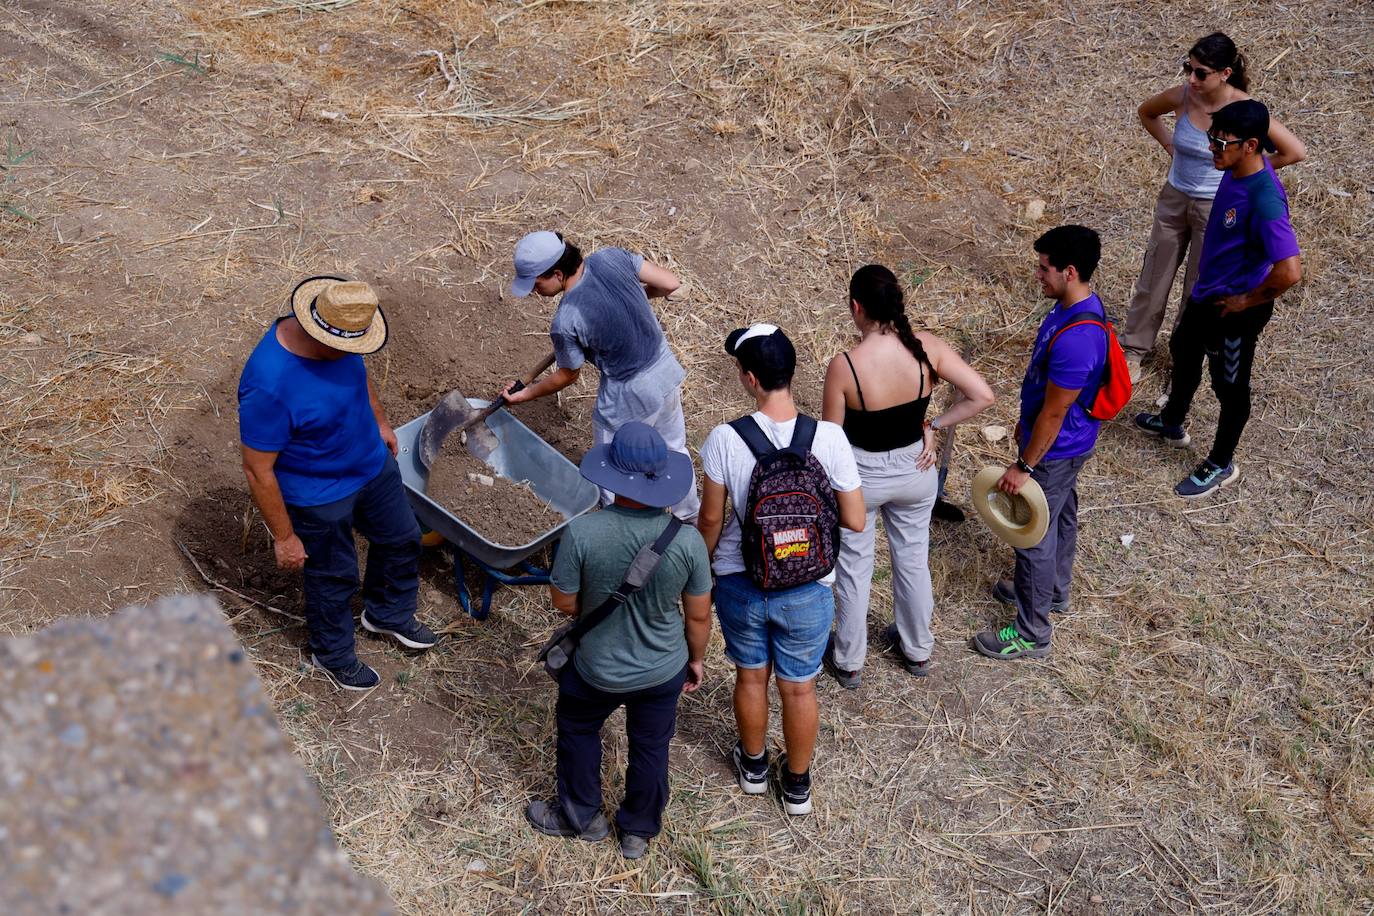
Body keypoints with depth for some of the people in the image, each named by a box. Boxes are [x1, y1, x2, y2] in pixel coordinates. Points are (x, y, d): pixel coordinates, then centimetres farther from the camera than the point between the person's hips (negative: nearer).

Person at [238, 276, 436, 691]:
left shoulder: (335, 334, -18)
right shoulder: (269, 386, -40)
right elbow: (258, 470, -29)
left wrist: (379, 422, 19)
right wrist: (284, 536, -19)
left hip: (373, 465, 7)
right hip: (320, 497, -7)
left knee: (401, 540, 25)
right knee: (334, 579, 18)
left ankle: (389, 614, 55)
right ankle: (333, 655, 48)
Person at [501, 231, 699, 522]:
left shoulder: (566, 322, -27)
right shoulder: (612, 257, -15)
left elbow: (568, 375, -8)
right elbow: (671, 284, -7)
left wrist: (525, 394, 9)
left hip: (629, 396, -7)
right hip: (666, 368, 7)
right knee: (674, 448, 30)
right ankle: (691, 519, 50)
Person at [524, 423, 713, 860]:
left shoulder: (582, 532, -29)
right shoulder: (687, 540, -24)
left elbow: (564, 603, -15)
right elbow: (699, 616, -10)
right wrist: (696, 659, 9)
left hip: (596, 670, -1)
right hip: (663, 672, 1)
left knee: (578, 730, 29)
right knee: (650, 748, 25)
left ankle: (581, 816, 47)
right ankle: (638, 832, 45)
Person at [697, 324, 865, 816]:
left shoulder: (725, 440, -21)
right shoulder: (828, 438, -21)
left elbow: (711, 519, -8)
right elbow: (855, 521, -13)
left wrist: (704, 564, 11)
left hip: (741, 583, 0)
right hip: (807, 590, 0)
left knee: (751, 676, 25)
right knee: (799, 688, 21)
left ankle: (753, 765, 49)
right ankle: (797, 785, 41)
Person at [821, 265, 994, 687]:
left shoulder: (844, 366, -28)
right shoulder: (926, 347, -20)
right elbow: (982, 396, -19)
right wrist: (933, 425, -7)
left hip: (861, 475, -3)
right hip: (914, 469, 3)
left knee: (854, 567, 20)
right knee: (913, 559, 26)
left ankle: (848, 661, 39)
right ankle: (917, 650, 47)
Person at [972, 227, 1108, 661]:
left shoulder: (1076, 339, -37)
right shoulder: (1076, 304, -5)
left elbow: (1054, 413, -28)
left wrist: (1024, 466, -18)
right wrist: (1026, 422, 21)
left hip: (1055, 449, -10)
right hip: (1065, 443, 10)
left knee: (1034, 536, 5)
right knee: (1061, 516, 28)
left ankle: (1032, 634, 20)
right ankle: (1054, 589, 51)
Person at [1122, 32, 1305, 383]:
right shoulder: (1181, 97, -15)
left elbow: (1296, 151, -19)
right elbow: (1146, 112, 9)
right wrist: (1170, 146, 2)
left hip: (1217, 208, -3)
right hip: (1174, 199, 3)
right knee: (1153, 277, 13)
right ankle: (1134, 348, 29)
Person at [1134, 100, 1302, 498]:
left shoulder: (1264, 200, -35)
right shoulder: (1236, 170, -8)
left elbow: (1290, 271, -39)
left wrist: (1247, 301, -24)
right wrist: (1206, 275, 13)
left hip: (1236, 310, -9)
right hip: (1208, 292, 9)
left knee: (1230, 387, 12)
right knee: (1183, 350, 29)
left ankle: (1221, 465, 34)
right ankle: (1172, 423, 55)